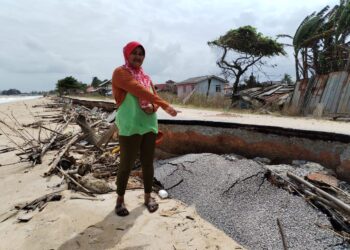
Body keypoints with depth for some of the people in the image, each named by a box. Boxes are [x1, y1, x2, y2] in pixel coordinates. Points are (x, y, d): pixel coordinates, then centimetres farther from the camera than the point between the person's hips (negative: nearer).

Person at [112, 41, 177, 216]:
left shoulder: (146, 77, 16)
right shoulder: (120, 73, -5)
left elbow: (153, 96, 16)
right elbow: (140, 91, -19)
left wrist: (153, 107, -9)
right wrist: (165, 105, -24)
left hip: (149, 125, 6)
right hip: (130, 127, -5)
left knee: (148, 163, 10)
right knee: (126, 164, 3)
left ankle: (148, 197, 27)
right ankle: (120, 200, 24)